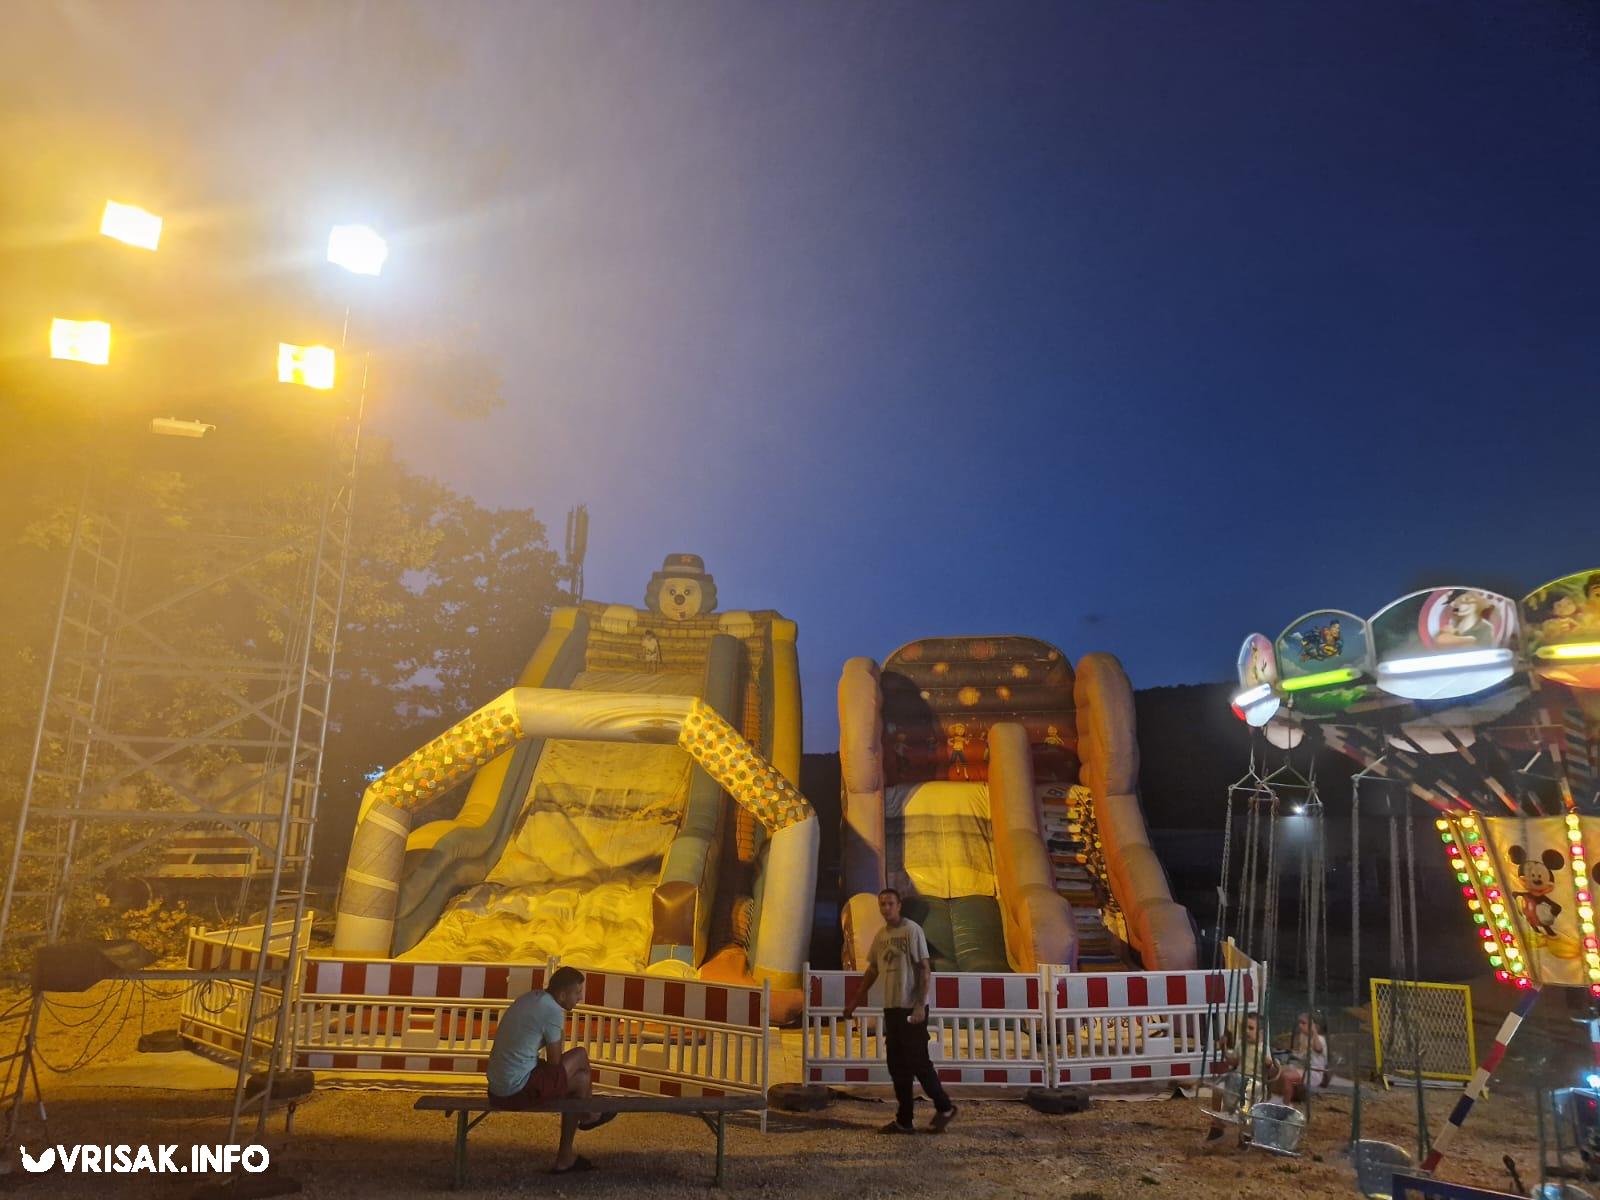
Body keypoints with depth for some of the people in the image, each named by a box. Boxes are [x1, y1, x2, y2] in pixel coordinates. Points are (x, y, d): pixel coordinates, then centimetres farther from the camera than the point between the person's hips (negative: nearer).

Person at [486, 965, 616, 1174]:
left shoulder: (530, 997, 11)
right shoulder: (553, 1011, -16)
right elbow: (555, 1063, -6)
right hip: (518, 1090, -8)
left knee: (578, 1078, 17)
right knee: (580, 1056, 2)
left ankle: (565, 1157, 24)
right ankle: (589, 1116, 26)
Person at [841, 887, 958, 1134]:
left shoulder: (912, 930, -10)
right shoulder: (880, 935, 10)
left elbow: (925, 969, -13)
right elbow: (872, 970, 20)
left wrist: (920, 1005, -20)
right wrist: (855, 1001, 20)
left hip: (912, 1007, -7)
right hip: (891, 1008, 7)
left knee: (917, 1061, -3)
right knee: (897, 1065, 9)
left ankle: (944, 1108, 16)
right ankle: (904, 1120, 16)